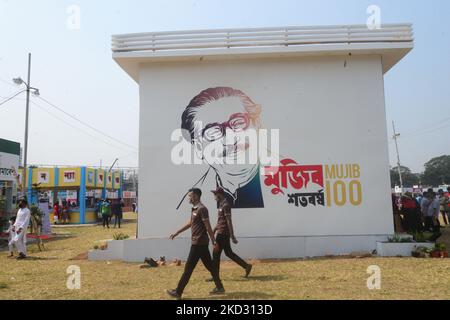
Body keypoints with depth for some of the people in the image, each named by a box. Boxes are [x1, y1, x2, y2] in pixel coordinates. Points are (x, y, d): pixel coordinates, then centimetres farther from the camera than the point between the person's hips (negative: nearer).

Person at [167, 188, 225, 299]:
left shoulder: (202, 209, -17)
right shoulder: (194, 209, 13)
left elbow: (208, 227, -17)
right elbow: (190, 223, 25)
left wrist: (213, 242, -15)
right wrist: (177, 233, 26)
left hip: (199, 243, -10)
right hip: (200, 243, 10)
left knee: (188, 268, -2)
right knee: (210, 266, 13)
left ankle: (178, 292, 7)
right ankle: (219, 287, 20)